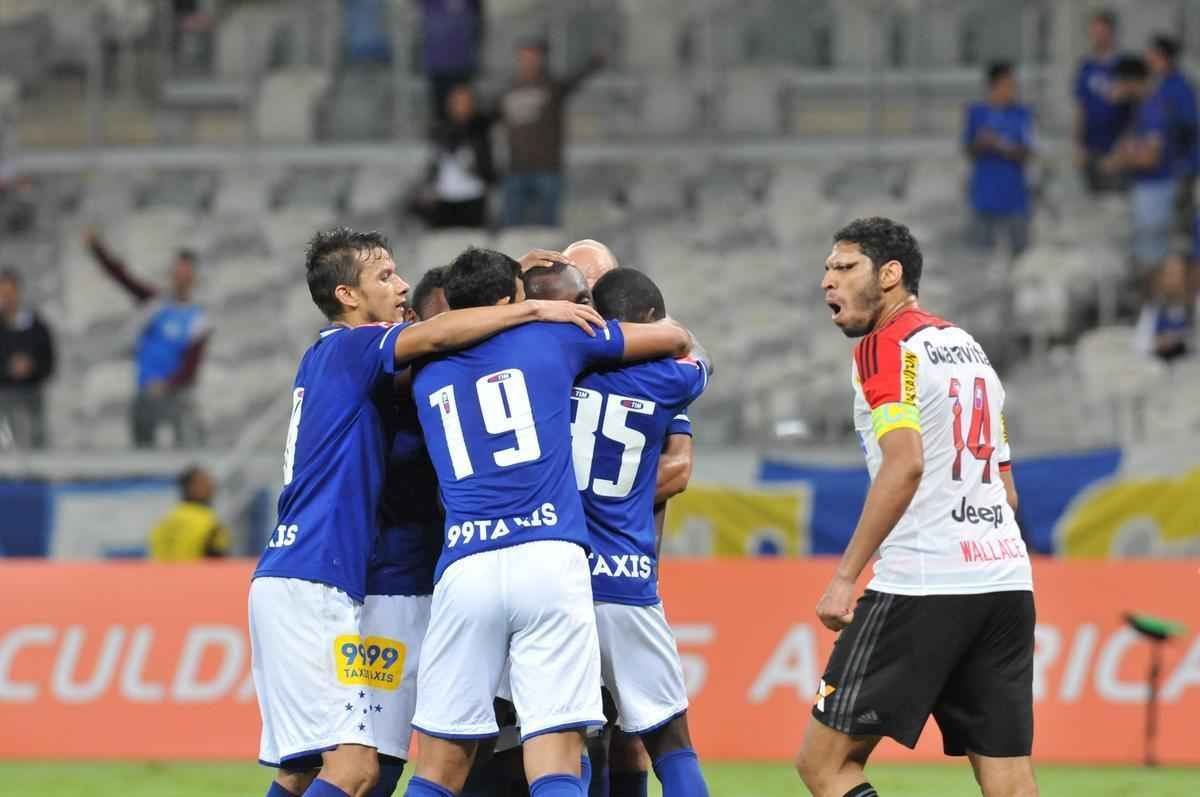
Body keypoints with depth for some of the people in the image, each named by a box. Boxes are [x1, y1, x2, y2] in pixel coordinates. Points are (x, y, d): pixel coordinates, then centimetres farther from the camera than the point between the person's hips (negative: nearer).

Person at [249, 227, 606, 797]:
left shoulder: (325, 357, 21)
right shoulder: (350, 346, -5)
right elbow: (434, 335, -24)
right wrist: (535, 310, -19)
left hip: (286, 577, 10)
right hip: (313, 584, -10)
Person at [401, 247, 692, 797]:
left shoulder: (428, 377, 19)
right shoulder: (549, 340, 12)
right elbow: (673, 338, 25)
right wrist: (684, 355, 49)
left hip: (465, 568, 2)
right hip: (550, 560, -2)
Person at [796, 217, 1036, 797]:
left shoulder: (886, 346, -4)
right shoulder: (970, 349, 21)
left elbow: (905, 464, -18)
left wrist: (846, 575, -17)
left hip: (921, 587, -8)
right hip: (1007, 579, 8)